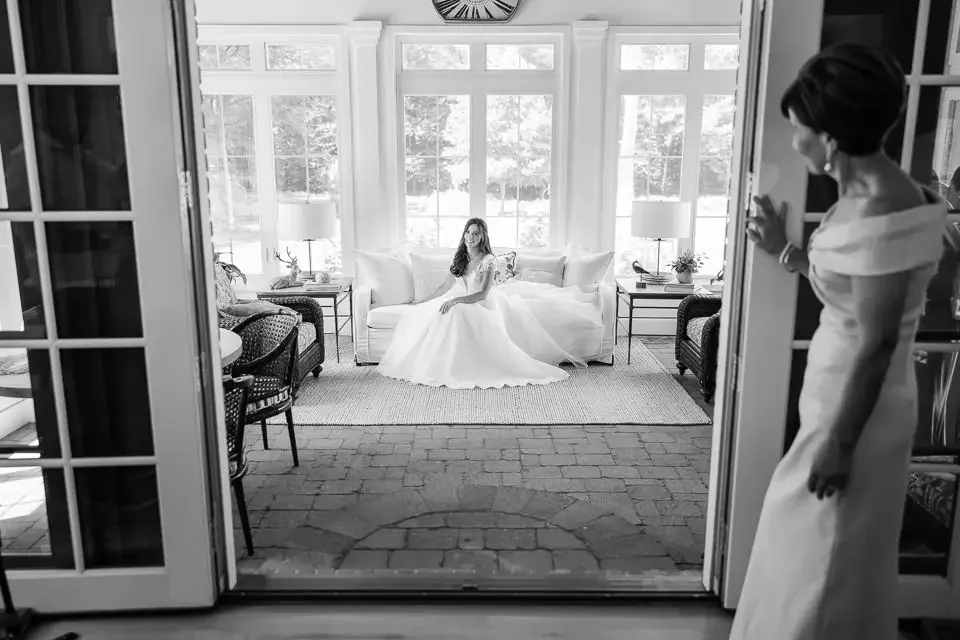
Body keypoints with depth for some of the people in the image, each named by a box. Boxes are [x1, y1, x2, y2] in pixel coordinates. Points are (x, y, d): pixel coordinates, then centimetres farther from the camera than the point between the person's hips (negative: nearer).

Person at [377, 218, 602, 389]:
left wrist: (455, 300, -30)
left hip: (483, 305, -7)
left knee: (458, 314, -38)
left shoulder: (489, 260, -13)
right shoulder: (460, 258, 6)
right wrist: (423, 302, 15)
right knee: (417, 316, -4)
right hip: (460, 304, 7)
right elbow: (447, 286, 15)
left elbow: (483, 294, -20)